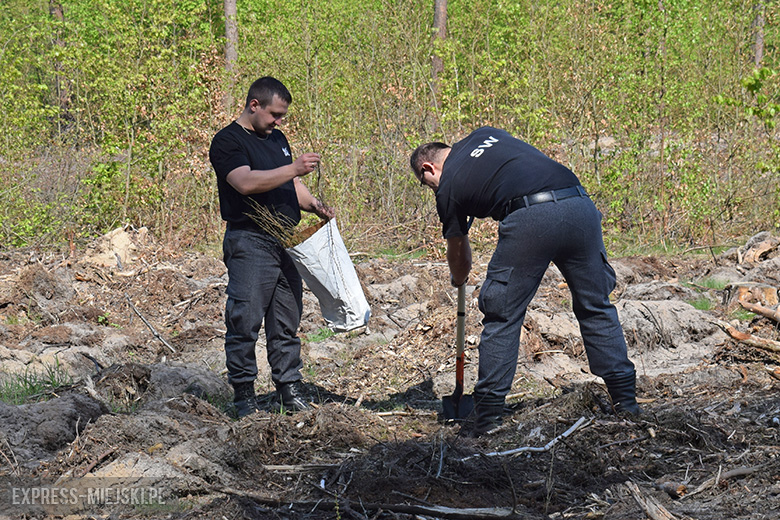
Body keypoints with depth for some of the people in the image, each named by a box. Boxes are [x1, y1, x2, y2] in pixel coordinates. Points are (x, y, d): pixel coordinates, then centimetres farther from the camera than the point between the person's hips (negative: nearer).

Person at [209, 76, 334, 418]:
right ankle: (243, 395, 1)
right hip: (250, 243, -8)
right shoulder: (228, 141, -6)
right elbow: (245, 182, -22)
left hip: (286, 243, 8)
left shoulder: (277, 139, 20)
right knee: (245, 322, -6)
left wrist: (314, 205, 7)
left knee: (287, 322, 10)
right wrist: (294, 168, -26)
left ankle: (289, 389, 16)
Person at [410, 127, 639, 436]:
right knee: (596, 307, 17)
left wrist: (458, 279, 52)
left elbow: (458, 256, 29)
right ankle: (626, 403, 19)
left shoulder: (447, 187, 17)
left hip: (529, 219, -5)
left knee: (502, 318, 9)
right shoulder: (485, 134, 29)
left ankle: (488, 420, 9)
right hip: (579, 205, 5)